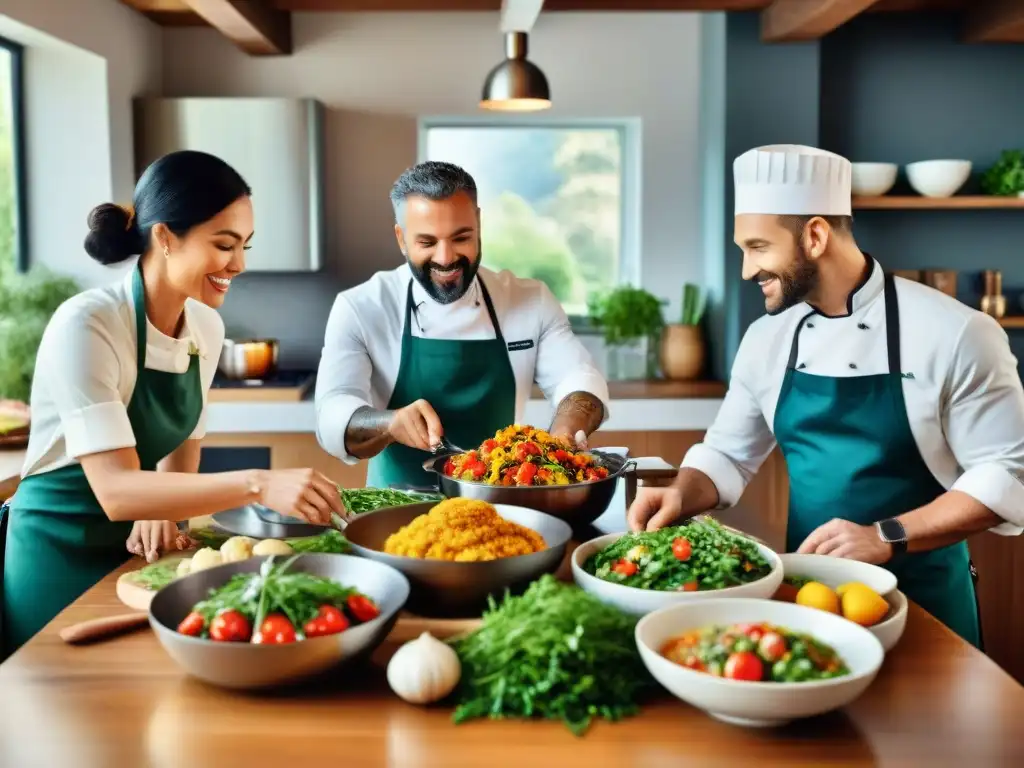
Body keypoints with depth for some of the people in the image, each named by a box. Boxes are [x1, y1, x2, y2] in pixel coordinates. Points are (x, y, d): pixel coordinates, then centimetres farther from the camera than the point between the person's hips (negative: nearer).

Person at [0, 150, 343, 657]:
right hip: (59, 555, -6)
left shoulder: (207, 328, -5)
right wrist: (258, 485, -45)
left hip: (131, 545, 7)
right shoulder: (86, 325, -26)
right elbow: (116, 490, -34)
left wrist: (161, 512, -12)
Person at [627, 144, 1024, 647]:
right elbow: (728, 456, 8)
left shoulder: (954, 333, -16)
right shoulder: (766, 338, -1)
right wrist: (682, 496, -13)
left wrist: (887, 538, -22)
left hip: (918, 597, -4)